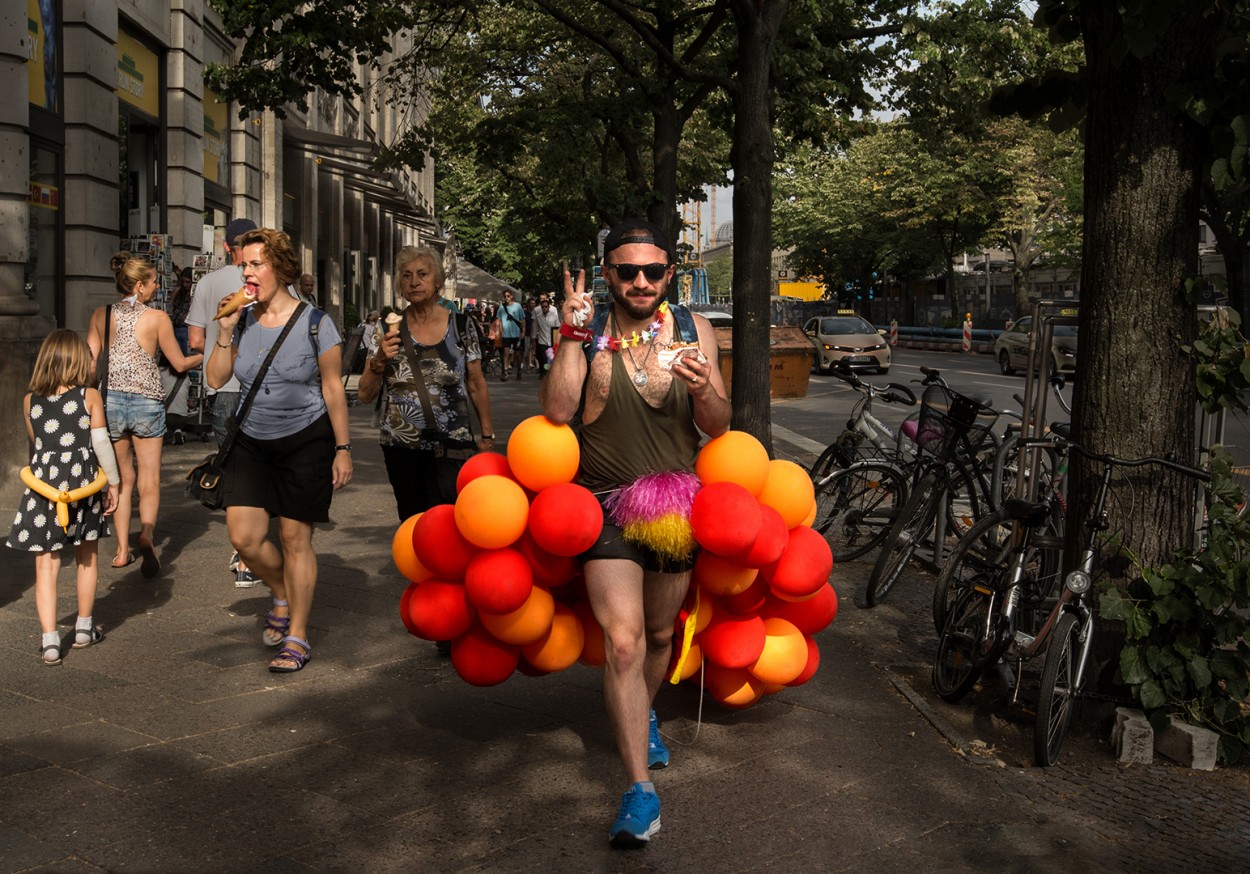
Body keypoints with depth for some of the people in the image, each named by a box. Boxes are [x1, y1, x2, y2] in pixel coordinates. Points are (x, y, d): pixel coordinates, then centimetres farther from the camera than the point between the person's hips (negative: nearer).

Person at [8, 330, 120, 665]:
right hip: (83, 484, -1)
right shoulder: (90, 396, -5)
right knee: (87, 558, 17)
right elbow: (101, 442, -7)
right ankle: (84, 628, 28)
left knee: (46, 564, 3)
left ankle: (50, 639, -5)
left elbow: (36, 440, 16)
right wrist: (113, 482, 0)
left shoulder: (30, 401, 3)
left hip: (43, 485, 1)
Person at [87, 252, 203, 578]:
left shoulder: (101, 315, 3)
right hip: (147, 402, -3)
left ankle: (122, 550, 19)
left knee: (122, 480, 17)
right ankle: (146, 536, -22)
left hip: (111, 401, 3)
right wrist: (206, 355, 19)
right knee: (149, 482, 2)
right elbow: (179, 363, 2)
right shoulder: (157, 318, -6)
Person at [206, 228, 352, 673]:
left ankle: (297, 637, 14)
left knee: (295, 537, 1)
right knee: (244, 537, -3)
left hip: (305, 441, -4)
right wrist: (226, 331, -11)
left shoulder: (314, 321, -9)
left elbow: (333, 388, -5)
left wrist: (342, 448, -7)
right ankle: (283, 598, 27)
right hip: (251, 442, 4)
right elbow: (216, 379, 2)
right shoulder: (243, 321, 3)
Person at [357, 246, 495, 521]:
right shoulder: (390, 329, 1)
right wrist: (380, 360, -14)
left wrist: (487, 434, 5)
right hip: (400, 446, 2)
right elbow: (366, 395, 2)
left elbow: (476, 385, 5)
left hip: (450, 447, -2)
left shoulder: (461, 325, -1)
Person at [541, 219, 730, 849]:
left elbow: (718, 427, -4)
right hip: (609, 506, -3)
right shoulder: (588, 330, -5)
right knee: (623, 643, -15)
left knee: (660, 634, 19)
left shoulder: (693, 329, 0)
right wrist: (570, 337, -23)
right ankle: (639, 789, -7)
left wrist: (703, 389, -25)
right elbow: (556, 410, -17)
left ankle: (643, 716, 49)